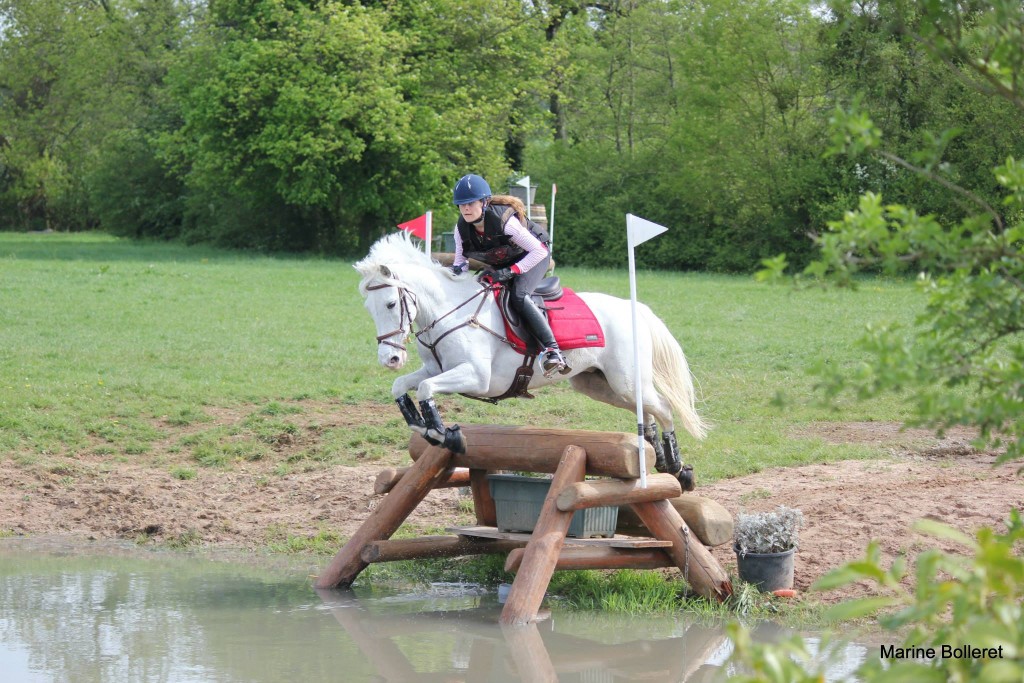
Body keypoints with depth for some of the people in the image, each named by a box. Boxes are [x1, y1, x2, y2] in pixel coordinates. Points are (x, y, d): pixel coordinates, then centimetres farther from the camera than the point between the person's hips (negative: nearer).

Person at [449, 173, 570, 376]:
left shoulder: (505, 221, -34)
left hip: (534, 257, -8)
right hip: (500, 264, 8)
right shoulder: (461, 228, -16)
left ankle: (552, 350, -38)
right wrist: (457, 268, -24)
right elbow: (461, 258, 0)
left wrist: (510, 271, -36)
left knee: (518, 296, -32)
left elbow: (539, 251, -30)